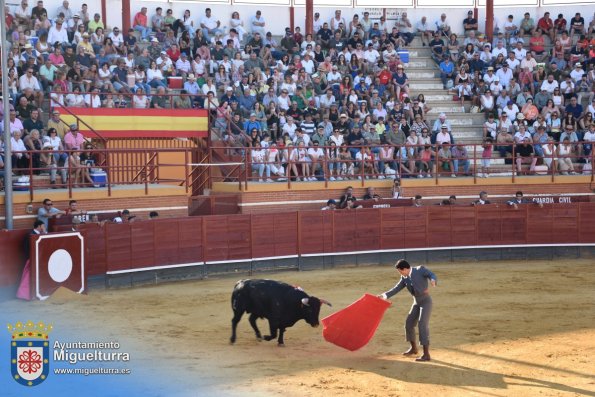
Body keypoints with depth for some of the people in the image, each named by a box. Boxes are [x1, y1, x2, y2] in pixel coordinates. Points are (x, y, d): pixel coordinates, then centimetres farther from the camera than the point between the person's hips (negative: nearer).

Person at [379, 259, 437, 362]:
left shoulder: (420, 270, -13)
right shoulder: (405, 278, 5)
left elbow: (432, 276, -21)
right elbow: (396, 289, 2)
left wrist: (433, 281, -45)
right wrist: (385, 295, -11)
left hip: (426, 302, -7)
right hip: (416, 303, 8)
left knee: (423, 325, -17)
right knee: (409, 324, 11)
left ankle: (426, 354, -17)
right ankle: (413, 348, 32)